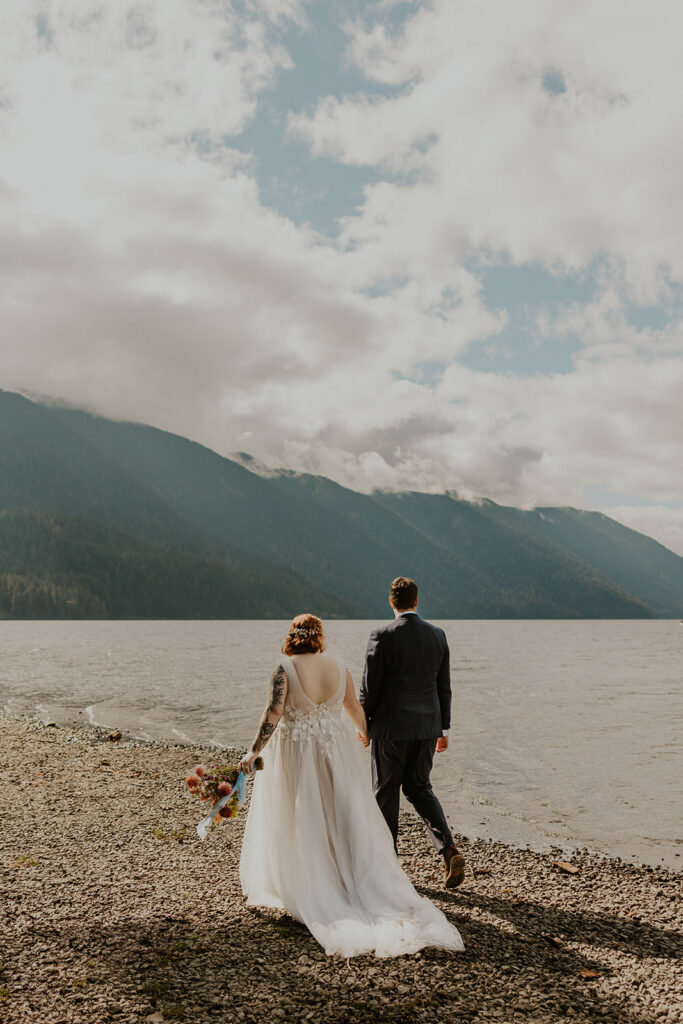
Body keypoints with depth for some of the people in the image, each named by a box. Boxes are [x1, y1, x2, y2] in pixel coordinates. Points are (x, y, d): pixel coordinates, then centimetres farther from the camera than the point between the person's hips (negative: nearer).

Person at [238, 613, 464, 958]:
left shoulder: (285, 668, -12)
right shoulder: (339, 667, -1)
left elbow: (273, 712, -21)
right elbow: (354, 709, 11)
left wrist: (254, 751, -16)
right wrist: (366, 733, 30)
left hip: (295, 755, -3)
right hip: (335, 750, 3)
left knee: (301, 826, 10)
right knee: (347, 819, 10)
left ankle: (310, 896, 19)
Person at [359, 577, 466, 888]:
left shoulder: (382, 636, -13)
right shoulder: (437, 635, 2)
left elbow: (370, 686, -10)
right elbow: (444, 686, 7)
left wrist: (364, 725, 4)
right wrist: (443, 728, 15)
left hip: (391, 726, -5)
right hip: (427, 726, 5)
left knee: (385, 793, 10)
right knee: (419, 788, 19)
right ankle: (449, 848, 2)